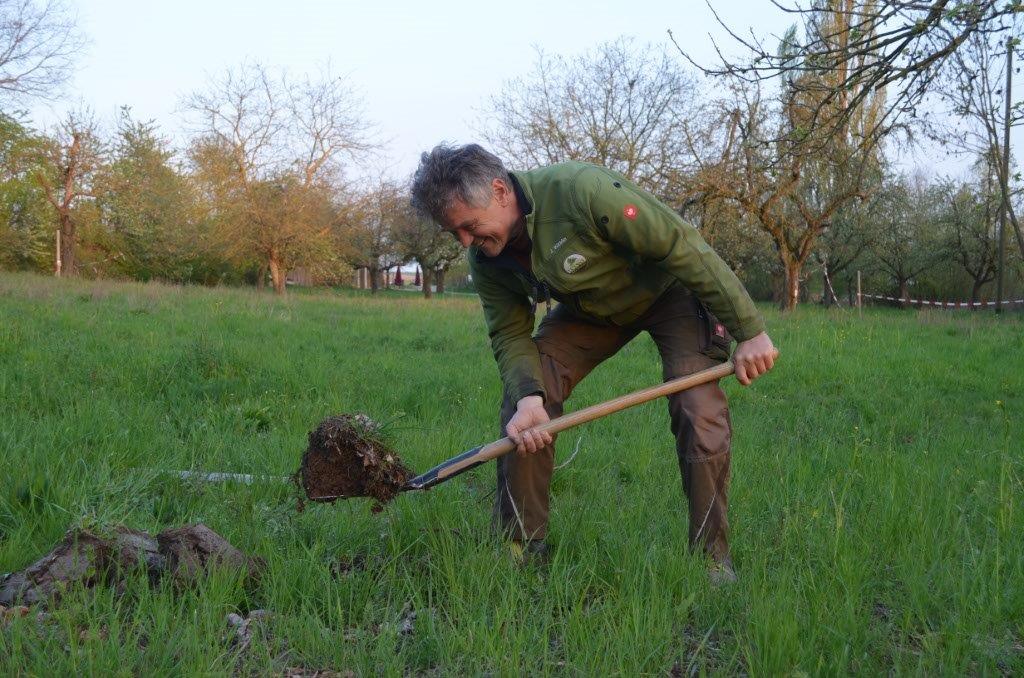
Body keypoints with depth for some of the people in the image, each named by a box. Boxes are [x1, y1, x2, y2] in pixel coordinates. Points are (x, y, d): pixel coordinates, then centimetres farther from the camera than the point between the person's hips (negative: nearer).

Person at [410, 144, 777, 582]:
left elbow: (682, 247, -33)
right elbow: (511, 336, -12)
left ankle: (712, 555, -5)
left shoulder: (582, 190, -38)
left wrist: (748, 330, -29)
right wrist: (528, 396, -34)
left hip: (670, 290, -5)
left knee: (698, 411, -22)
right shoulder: (485, 258, -16)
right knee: (521, 403, -10)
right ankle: (518, 545, 1)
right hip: (589, 309, 6)